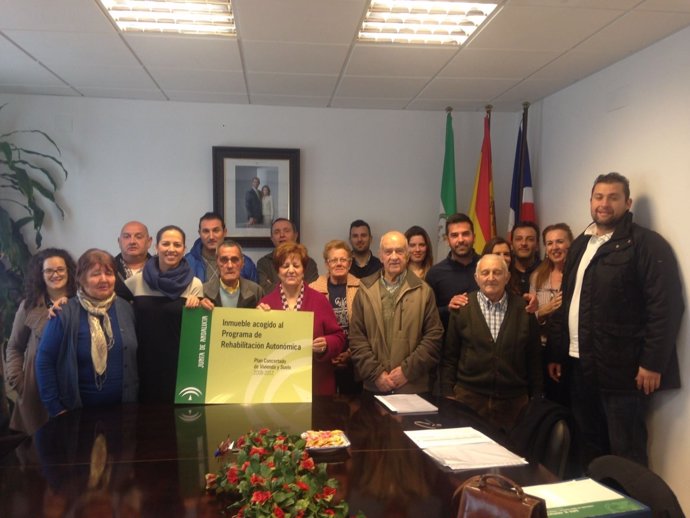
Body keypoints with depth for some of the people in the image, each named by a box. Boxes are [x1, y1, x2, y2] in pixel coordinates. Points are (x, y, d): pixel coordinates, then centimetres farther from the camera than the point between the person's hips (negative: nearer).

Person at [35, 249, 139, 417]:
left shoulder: (125, 308, 0)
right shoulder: (65, 313, -10)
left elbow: (136, 356, 6)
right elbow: (44, 361, -7)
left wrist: (134, 398, 4)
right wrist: (55, 408, -8)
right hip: (78, 411, -3)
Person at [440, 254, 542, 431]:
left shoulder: (524, 309, 3)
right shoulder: (462, 308, 1)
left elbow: (535, 357, 8)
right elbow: (449, 356, 4)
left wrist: (535, 397, 8)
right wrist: (448, 394, 0)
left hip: (514, 401, 1)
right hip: (468, 397, -1)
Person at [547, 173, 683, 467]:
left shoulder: (647, 244, -8)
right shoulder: (580, 244, 15)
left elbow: (666, 307, -14)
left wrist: (653, 363, -18)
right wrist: (555, 353, 15)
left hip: (622, 368, -7)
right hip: (580, 365, 7)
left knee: (625, 453, 2)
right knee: (590, 447, 16)